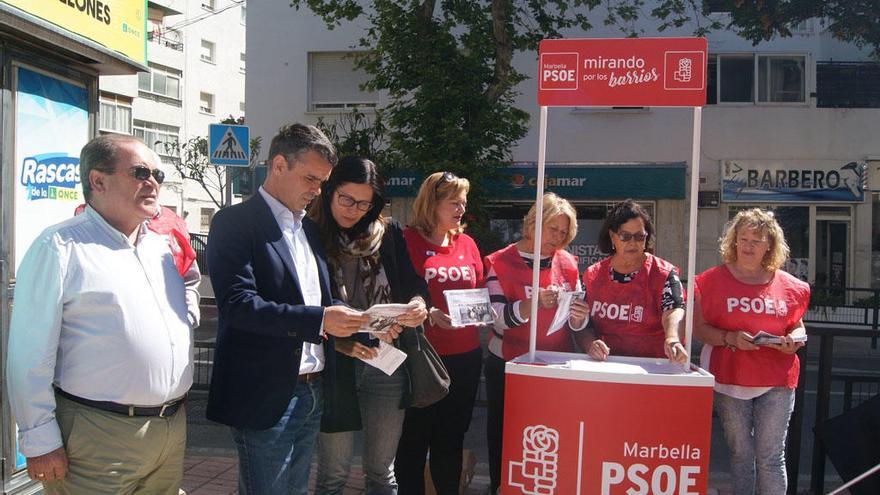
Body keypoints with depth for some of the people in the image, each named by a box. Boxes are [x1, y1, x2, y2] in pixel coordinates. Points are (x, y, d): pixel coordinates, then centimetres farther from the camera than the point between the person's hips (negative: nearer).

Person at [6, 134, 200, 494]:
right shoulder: (61, 246, -9)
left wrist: (190, 276, 5)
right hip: (97, 438, -7)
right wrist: (40, 441, -13)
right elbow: (31, 353, -13)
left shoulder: (162, 245, 11)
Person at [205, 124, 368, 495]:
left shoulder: (310, 229, 15)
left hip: (312, 392, 8)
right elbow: (238, 305, -21)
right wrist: (319, 320, -26)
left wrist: (359, 324, 1)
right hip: (267, 396, -7)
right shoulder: (235, 223, -10)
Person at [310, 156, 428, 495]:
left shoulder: (388, 234, 5)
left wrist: (418, 303, -17)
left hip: (387, 362, 3)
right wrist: (338, 341, -17)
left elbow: (413, 283, 6)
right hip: (335, 364, -2)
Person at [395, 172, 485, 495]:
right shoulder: (407, 240, -7)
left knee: (452, 435, 17)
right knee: (415, 437, 6)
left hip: (466, 356, 5)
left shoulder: (466, 243, 9)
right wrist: (430, 315, -23)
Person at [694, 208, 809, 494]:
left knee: (771, 457, 4)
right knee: (740, 454, 10)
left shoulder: (789, 286, 5)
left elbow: (797, 326, 18)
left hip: (776, 381, 1)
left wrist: (795, 340, -5)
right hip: (730, 378, -1)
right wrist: (731, 338, -19)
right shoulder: (714, 280, -1)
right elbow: (698, 328, -3)